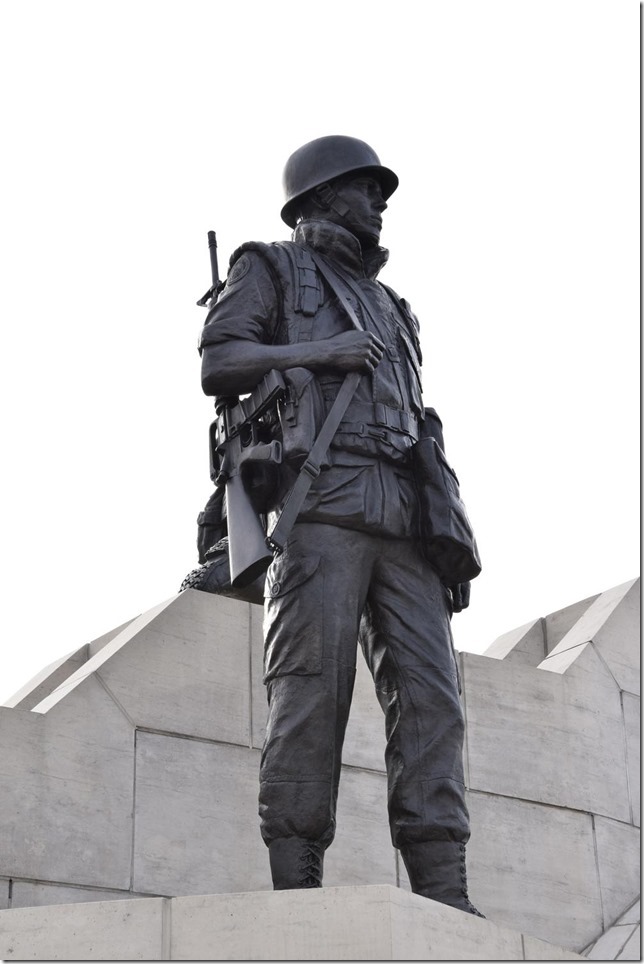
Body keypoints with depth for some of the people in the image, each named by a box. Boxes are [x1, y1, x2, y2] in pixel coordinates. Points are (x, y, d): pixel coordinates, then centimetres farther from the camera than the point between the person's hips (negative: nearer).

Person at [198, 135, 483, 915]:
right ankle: (296, 890, -16)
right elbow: (217, 364, 0)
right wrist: (317, 353, -13)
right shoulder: (270, 269, 17)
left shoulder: (385, 307, 33)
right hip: (317, 502, -5)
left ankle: (445, 899, -15)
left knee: (428, 695, -9)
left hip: (400, 519, 6)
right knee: (312, 693, -15)